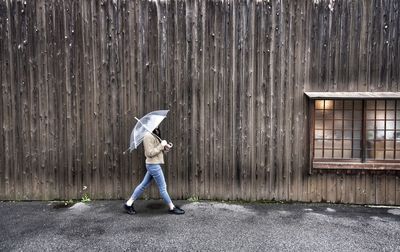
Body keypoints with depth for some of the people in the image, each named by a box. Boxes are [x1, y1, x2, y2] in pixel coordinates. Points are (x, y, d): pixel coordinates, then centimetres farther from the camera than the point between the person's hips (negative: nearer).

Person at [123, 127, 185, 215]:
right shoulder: (148, 136, -18)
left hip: (153, 165, 10)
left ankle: (129, 203, 23)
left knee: (144, 185, 15)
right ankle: (172, 208, 14)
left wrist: (166, 147, 0)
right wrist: (161, 145, -18)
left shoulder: (155, 135, 12)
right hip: (153, 165, -10)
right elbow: (150, 153, -20)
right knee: (163, 187, 2)